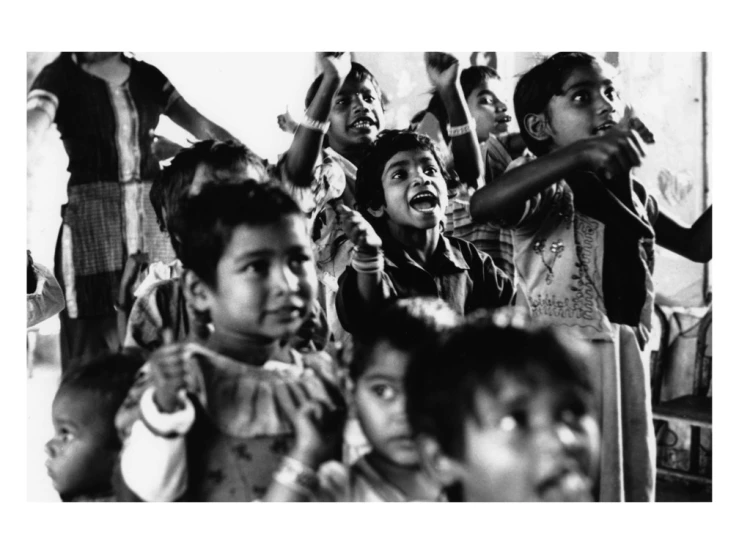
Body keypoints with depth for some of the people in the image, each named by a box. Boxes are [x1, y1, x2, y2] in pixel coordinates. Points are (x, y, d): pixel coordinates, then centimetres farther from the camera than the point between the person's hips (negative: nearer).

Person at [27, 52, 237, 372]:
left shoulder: (147, 76, 12)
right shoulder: (61, 76, 0)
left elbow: (203, 127, 11)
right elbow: (32, 134, -16)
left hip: (153, 211, 4)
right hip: (92, 213, -4)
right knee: (96, 341, -5)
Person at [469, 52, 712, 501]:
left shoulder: (632, 193, 12)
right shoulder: (546, 189, -10)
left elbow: (698, 245, 23)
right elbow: (482, 206, -33)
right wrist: (582, 152, -43)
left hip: (627, 358, 7)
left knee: (634, 484, 16)